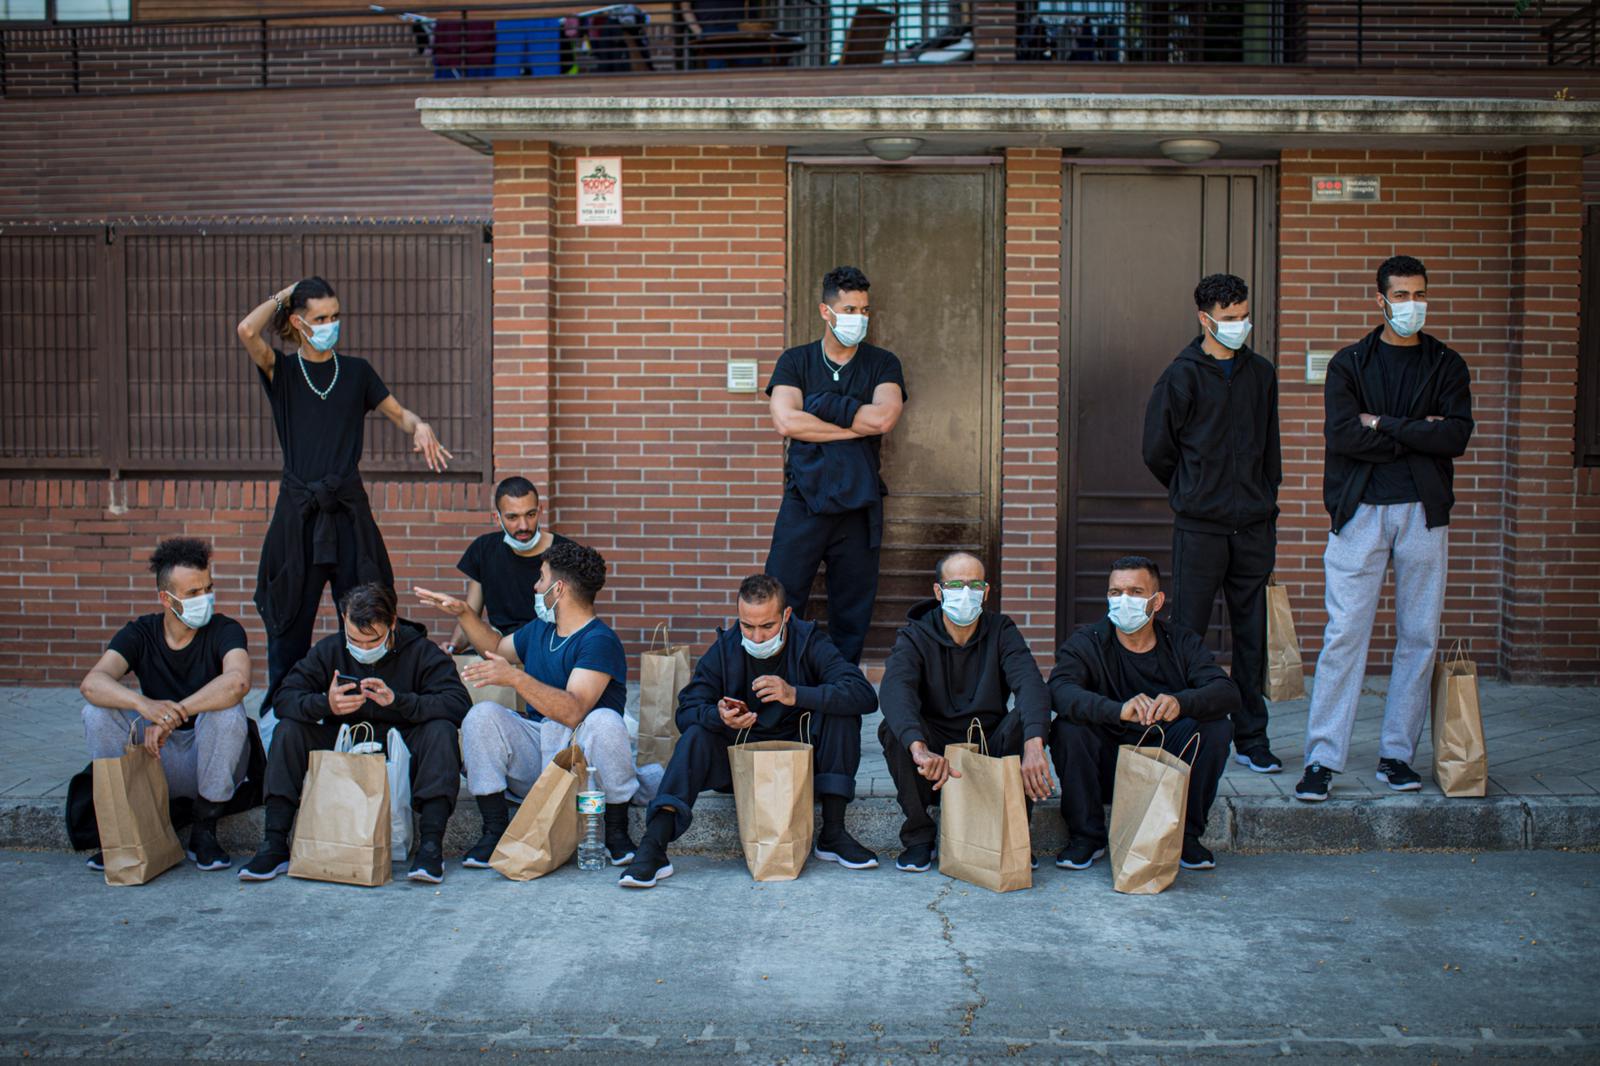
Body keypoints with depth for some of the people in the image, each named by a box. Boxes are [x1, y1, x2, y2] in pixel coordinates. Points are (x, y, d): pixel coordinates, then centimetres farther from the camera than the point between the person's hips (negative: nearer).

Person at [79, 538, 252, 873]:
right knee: (97, 711, -18)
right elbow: (92, 683, -21)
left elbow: (237, 681, -33)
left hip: (211, 761, -2)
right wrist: (145, 704, -41)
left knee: (227, 711, -32)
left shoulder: (224, 631, -10)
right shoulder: (140, 633, -2)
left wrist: (172, 715, -39)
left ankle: (204, 831, -18)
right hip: (158, 761, 3)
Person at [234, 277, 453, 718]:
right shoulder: (282, 371, 3)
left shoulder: (356, 371, 10)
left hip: (348, 508, 1)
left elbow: (398, 413, 16)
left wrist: (420, 427, -6)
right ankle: (280, 712, 13)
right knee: (290, 621, 3)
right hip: (298, 511, -1)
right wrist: (281, 296, 2)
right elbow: (247, 330, -14)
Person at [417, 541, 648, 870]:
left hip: (583, 757, -6)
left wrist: (515, 677, -37)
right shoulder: (539, 630, 12)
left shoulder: (599, 641, -16)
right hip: (534, 754, 7)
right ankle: (495, 832, -13)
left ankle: (617, 834, -16)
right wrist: (463, 614, 22)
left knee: (605, 721, -36)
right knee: (483, 714, -15)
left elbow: (573, 711, -30)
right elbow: (497, 649, 35)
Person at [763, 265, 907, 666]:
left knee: (852, 616, 7)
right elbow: (785, 422, -10)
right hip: (804, 501, -1)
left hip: (860, 506, 1)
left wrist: (820, 405, -7)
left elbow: (885, 417, -12)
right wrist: (858, 427, -8)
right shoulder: (795, 361, 7)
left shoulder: (882, 364, 7)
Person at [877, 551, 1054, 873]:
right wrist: (919, 749, -50)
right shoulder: (915, 636, -8)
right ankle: (918, 835, -13)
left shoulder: (1001, 631, -3)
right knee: (892, 727, -30)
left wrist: (1033, 746, -44)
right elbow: (894, 689, -29)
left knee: (1026, 718, -27)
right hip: (935, 751, -1)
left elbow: (1030, 683, -22)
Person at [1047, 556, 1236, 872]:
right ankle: (1086, 836, -8)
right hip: (1107, 766, -1)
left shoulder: (1182, 642, 0)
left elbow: (1228, 692, -17)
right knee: (1068, 728, -28)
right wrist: (1119, 710, -46)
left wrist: (1181, 703, -40)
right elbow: (1059, 690, -28)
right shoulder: (1086, 643, -6)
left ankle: (1186, 835, -5)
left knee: (1217, 727, -21)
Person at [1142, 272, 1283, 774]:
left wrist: (1266, 505, 14)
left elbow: (1270, 451, 19)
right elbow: (1157, 451, 2)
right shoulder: (1182, 376, -3)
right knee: (1188, 634, -1)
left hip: (1253, 527, 4)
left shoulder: (1261, 374, 11)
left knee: (1252, 635, 8)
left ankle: (1251, 738, 16)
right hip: (1200, 528, -4)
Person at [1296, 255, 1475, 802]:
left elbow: (1457, 434, -5)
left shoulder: (1447, 366, 11)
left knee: (1419, 635, 4)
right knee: (1344, 633, -7)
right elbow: (1342, 434, -9)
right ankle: (1323, 758, -3)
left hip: (1424, 513, 2)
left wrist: (1384, 424, -8)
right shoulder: (1349, 363, 6)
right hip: (1361, 511, -2)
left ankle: (1397, 753, 15)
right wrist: (1418, 436, -7)